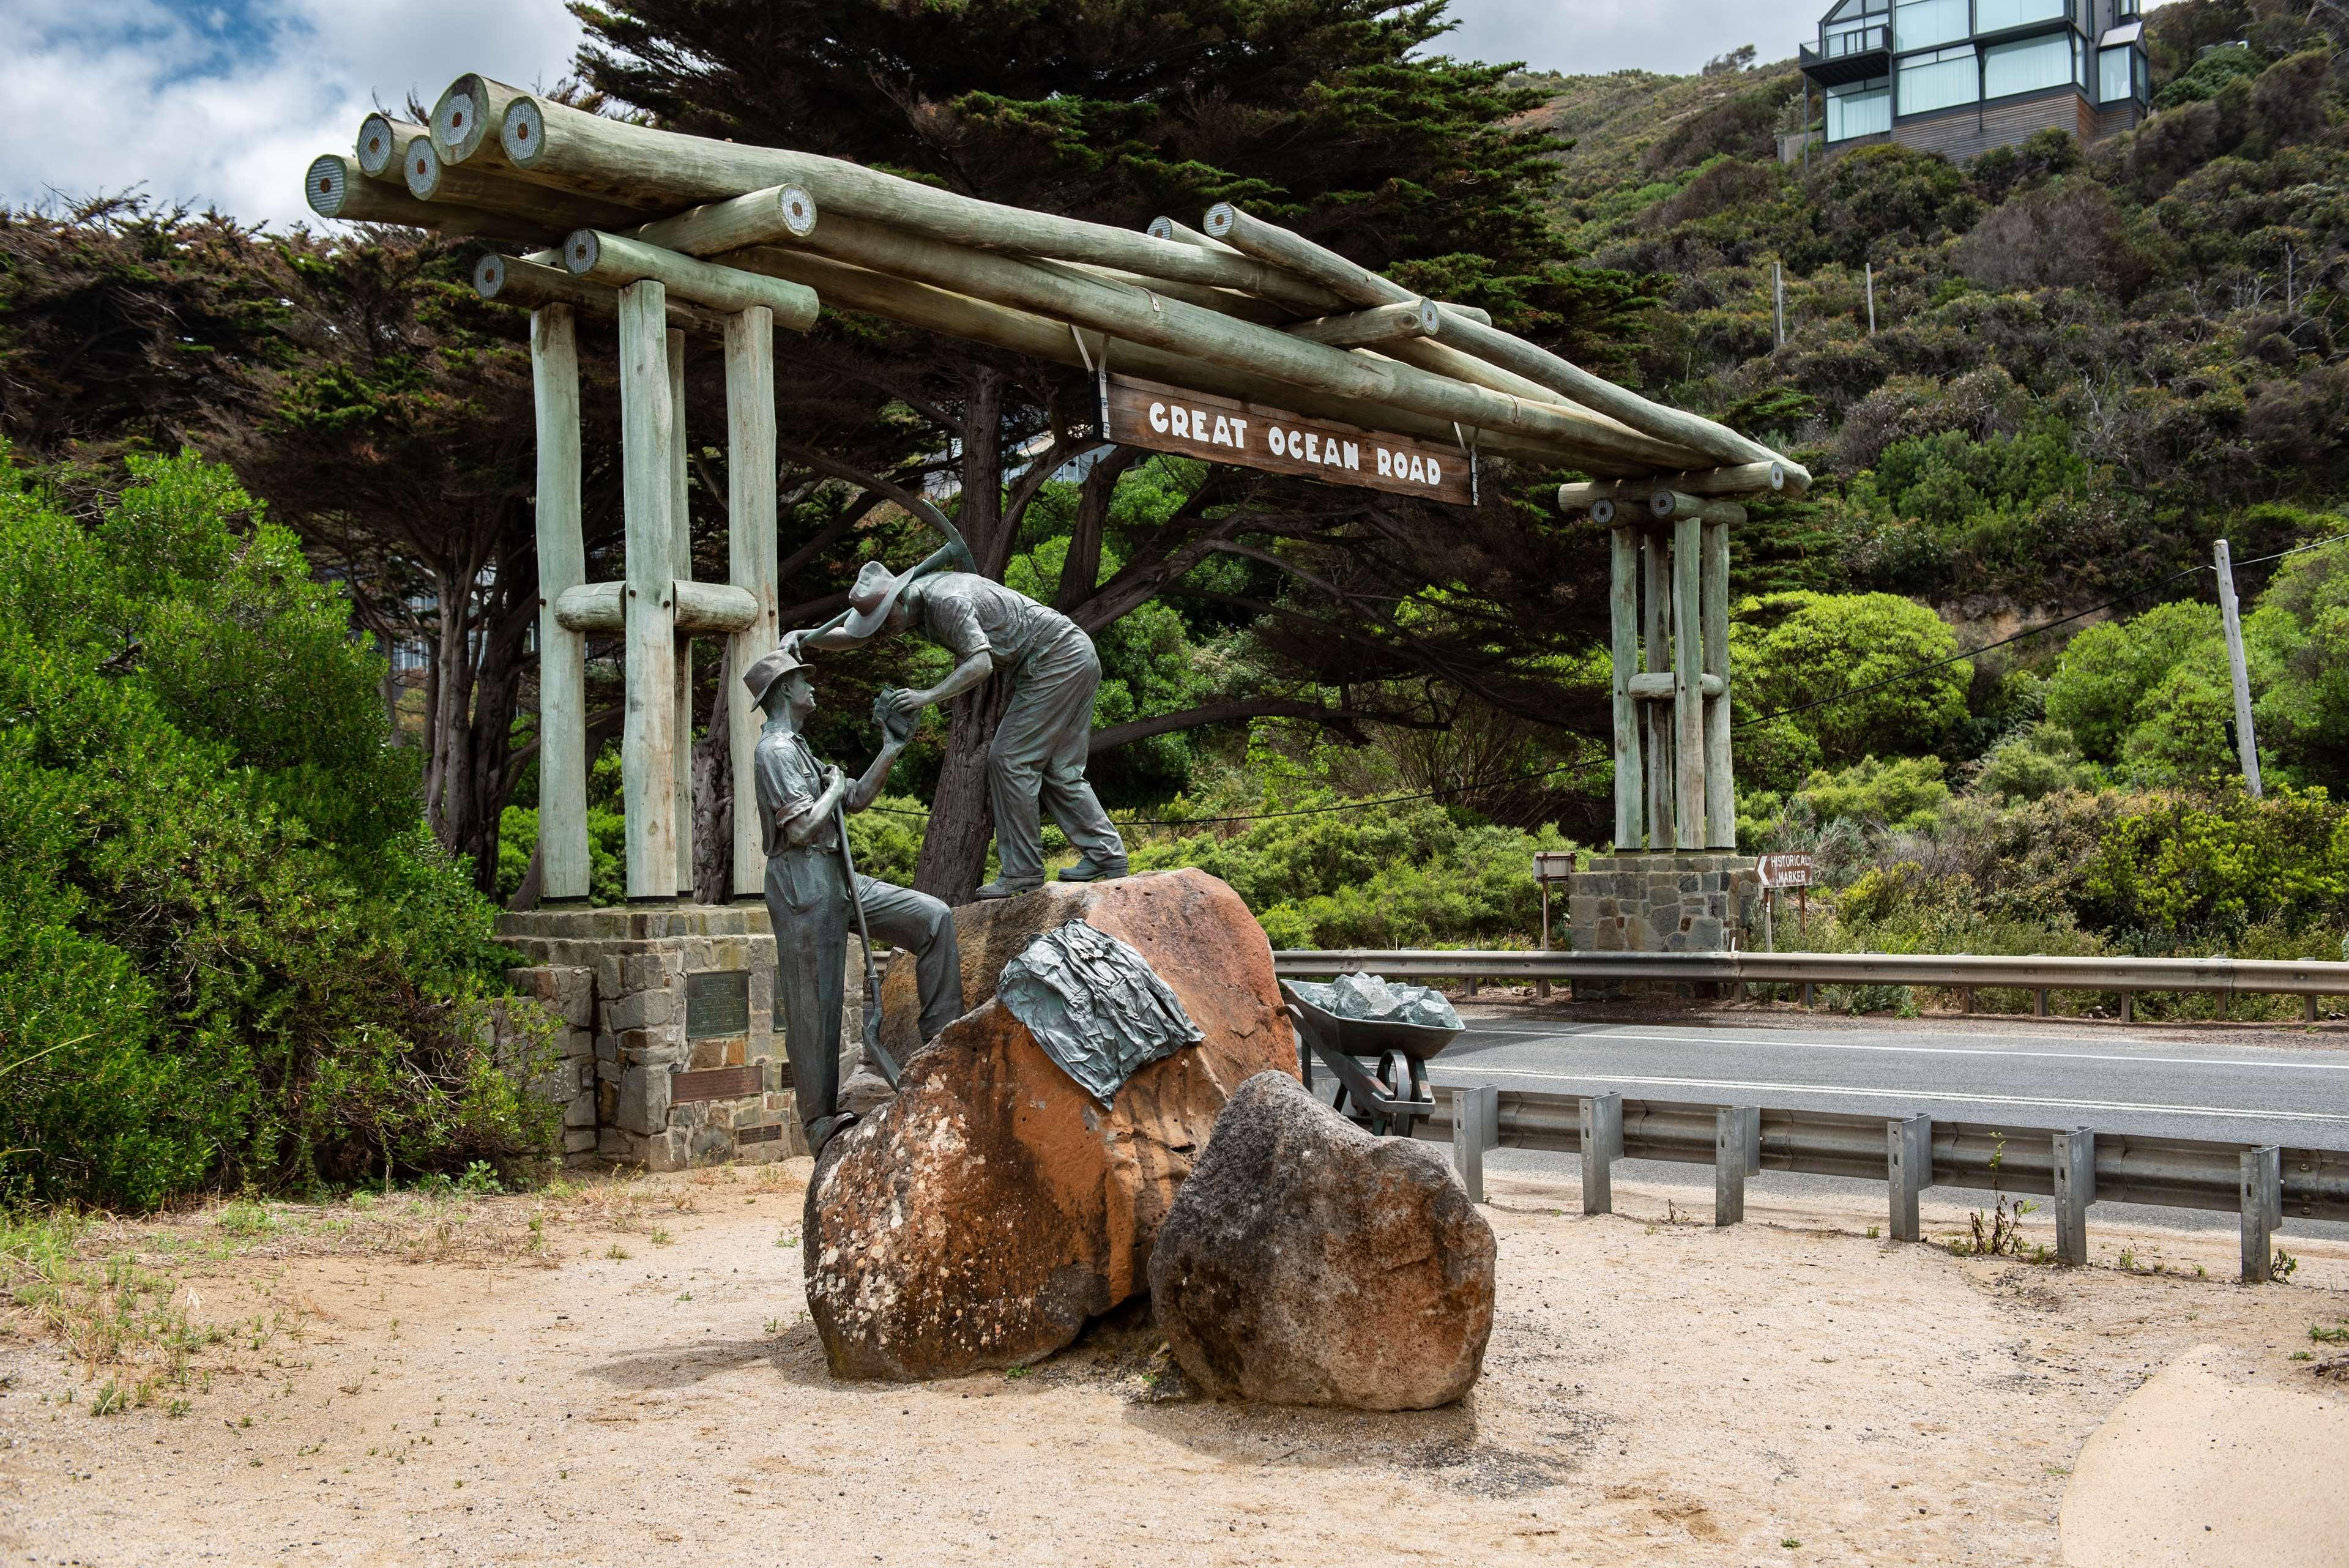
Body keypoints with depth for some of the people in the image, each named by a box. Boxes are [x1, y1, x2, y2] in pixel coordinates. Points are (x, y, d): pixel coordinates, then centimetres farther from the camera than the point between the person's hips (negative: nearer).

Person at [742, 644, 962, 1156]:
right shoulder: (776, 750, -11)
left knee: (933, 918, 1)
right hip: (803, 886, -10)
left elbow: (857, 800, 25)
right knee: (814, 1008, -4)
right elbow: (801, 828, -21)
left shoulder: (799, 750, 22)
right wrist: (833, 789, -5)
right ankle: (820, 1123, 3)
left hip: (837, 881, 10)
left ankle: (940, 1034, 1)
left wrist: (891, 751, 19)